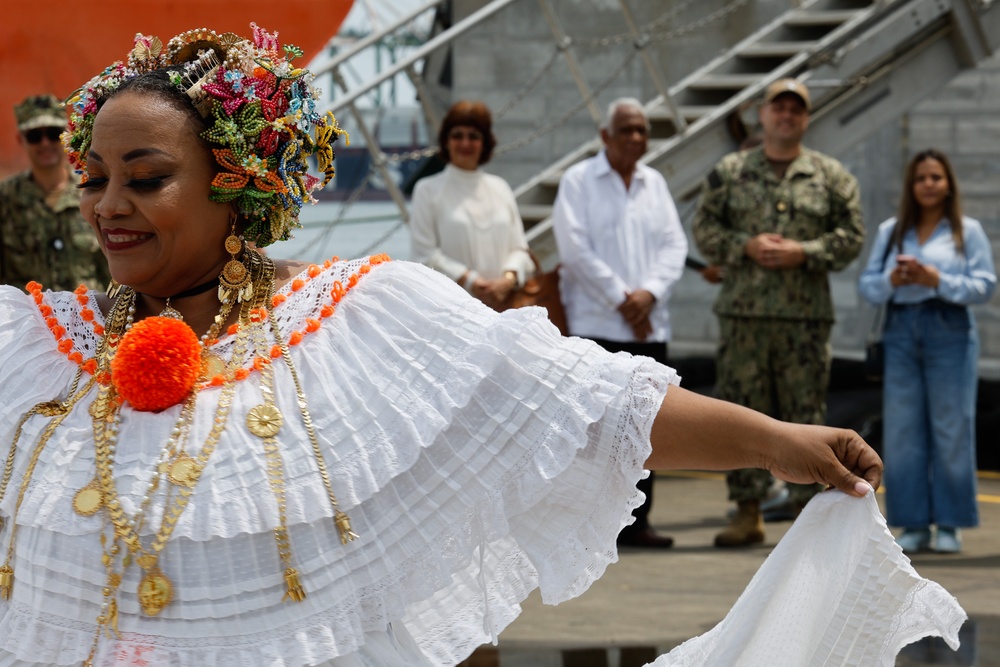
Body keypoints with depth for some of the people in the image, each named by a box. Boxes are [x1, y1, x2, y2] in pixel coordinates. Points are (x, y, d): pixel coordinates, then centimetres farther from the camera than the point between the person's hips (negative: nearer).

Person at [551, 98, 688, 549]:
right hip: (595, 323, -5)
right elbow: (576, 248, -8)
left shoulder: (655, 184, 16)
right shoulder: (578, 181, 1)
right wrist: (620, 299, -11)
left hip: (649, 325, 5)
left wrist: (649, 292, -8)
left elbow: (674, 244, 9)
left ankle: (635, 523, 8)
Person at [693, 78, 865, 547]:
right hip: (742, 313, 1)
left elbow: (851, 236, 4)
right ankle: (748, 511, 7)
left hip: (806, 315, -1)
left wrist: (803, 253, -10)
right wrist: (746, 247, -9)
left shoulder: (830, 176, 8)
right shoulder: (729, 173, 10)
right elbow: (704, 229, 7)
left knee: (805, 415, 0)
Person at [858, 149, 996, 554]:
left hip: (949, 332, -3)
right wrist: (891, 280, -10)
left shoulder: (967, 231, 5)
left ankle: (949, 525, 3)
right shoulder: (890, 232, 14)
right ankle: (914, 524, 6)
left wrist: (938, 280, -14)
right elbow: (866, 285, 10)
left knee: (951, 428, -4)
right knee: (902, 430, 0)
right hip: (901, 331, 3)